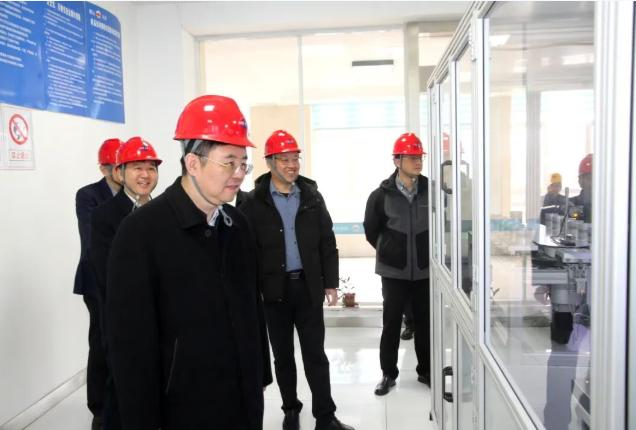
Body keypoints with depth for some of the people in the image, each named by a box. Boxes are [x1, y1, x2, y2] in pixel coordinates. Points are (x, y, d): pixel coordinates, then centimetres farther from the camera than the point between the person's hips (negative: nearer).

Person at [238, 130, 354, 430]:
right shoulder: (254, 202, -4)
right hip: (274, 290, -1)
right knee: (283, 355, 13)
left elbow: (327, 243, 6)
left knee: (315, 354, 7)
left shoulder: (312, 197, 4)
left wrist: (330, 282, 2)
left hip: (309, 286, 1)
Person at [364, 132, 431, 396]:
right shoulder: (382, 195, -6)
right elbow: (371, 230, 6)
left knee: (425, 323, 12)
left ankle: (426, 371, 30)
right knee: (391, 324, 8)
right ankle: (388, 374, 23)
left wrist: (427, 251, 9)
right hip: (394, 271, -1)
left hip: (425, 270, 1)